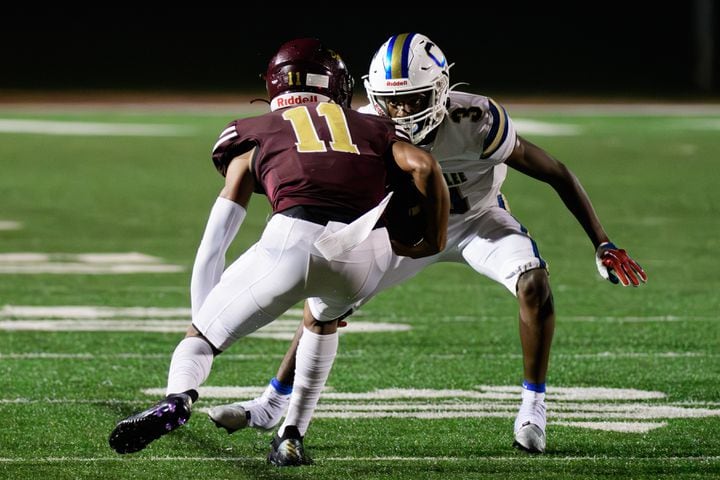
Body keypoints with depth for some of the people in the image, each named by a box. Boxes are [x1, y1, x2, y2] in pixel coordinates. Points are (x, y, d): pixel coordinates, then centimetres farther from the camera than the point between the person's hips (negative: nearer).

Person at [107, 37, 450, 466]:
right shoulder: (374, 129, 31)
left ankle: (179, 395, -22)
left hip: (293, 241, -2)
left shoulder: (255, 134, 28)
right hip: (365, 254, 2)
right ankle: (292, 438, 27)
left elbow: (214, 245, 23)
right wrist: (436, 240, 24)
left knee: (201, 335, 11)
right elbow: (425, 167, 11)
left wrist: (204, 319, 28)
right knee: (324, 320, 36)